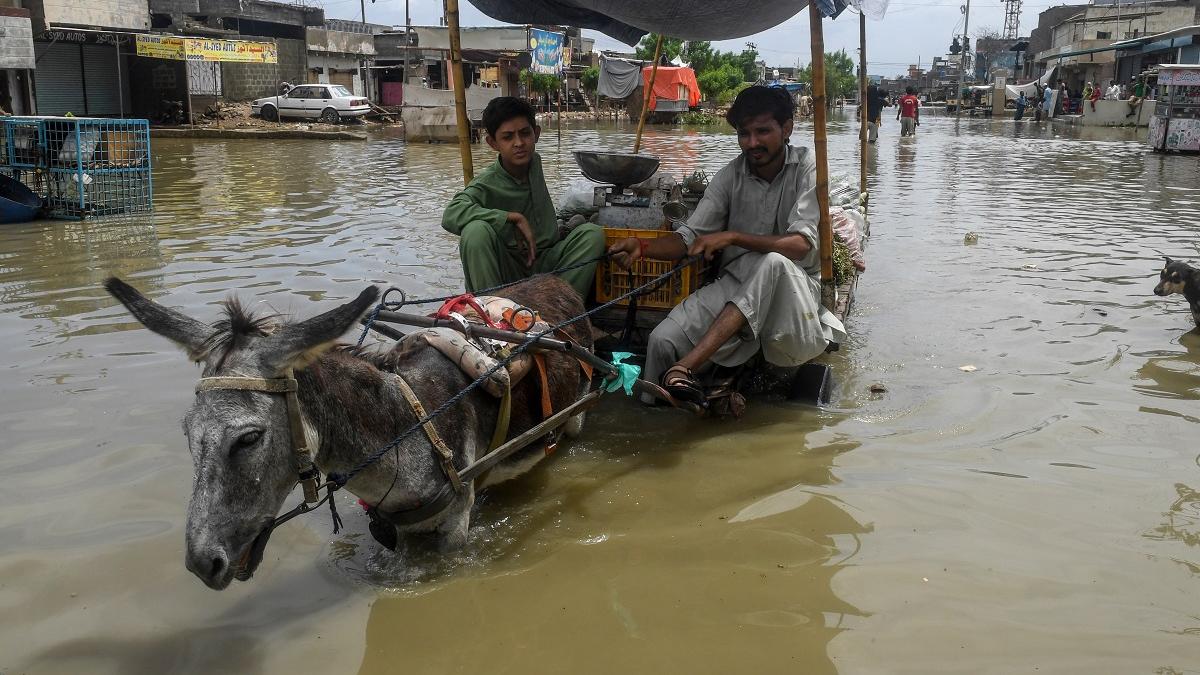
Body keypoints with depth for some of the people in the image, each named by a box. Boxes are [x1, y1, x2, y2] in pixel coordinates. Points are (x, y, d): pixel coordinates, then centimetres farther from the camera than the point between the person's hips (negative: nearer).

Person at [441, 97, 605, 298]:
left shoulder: (534, 162, 4)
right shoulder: (487, 183, -16)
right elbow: (451, 215, -36)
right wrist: (514, 218, -33)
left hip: (545, 263, 5)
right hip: (508, 270, -5)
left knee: (592, 233, -17)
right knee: (476, 230, -33)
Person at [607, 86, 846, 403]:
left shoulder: (807, 167, -8)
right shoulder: (730, 176, 2)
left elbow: (802, 244, -20)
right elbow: (690, 237, -1)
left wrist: (732, 237, -28)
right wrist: (643, 246, -21)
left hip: (793, 285, -3)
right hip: (735, 283, 3)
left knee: (773, 263, -40)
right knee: (663, 339, -23)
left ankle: (683, 368, -44)